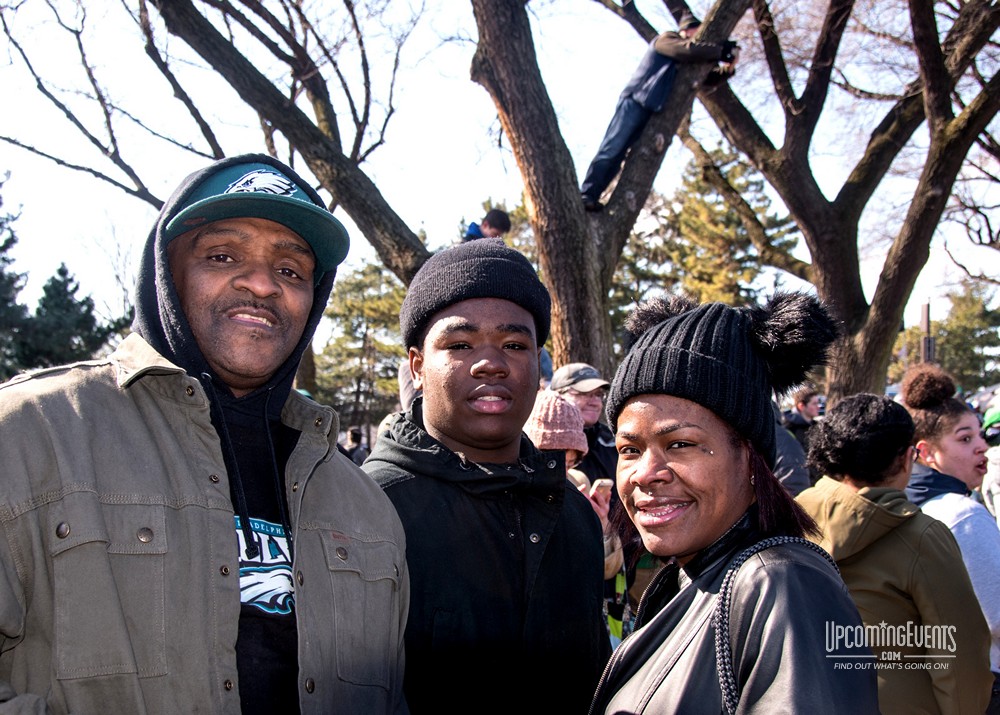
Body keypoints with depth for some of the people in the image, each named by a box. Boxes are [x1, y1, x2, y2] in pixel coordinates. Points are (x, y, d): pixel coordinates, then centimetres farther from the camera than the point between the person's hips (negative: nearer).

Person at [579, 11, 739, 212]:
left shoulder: (687, 62, 25)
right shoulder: (666, 39, 1)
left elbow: (708, 77, 22)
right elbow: (688, 49, -18)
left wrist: (727, 69, 3)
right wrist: (722, 52, -16)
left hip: (653, 111, 8)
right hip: (635, 102, -7)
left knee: (617, 157, -1)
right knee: (611, 150, -14)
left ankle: (591, 199, -6)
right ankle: (586, 195, -16)